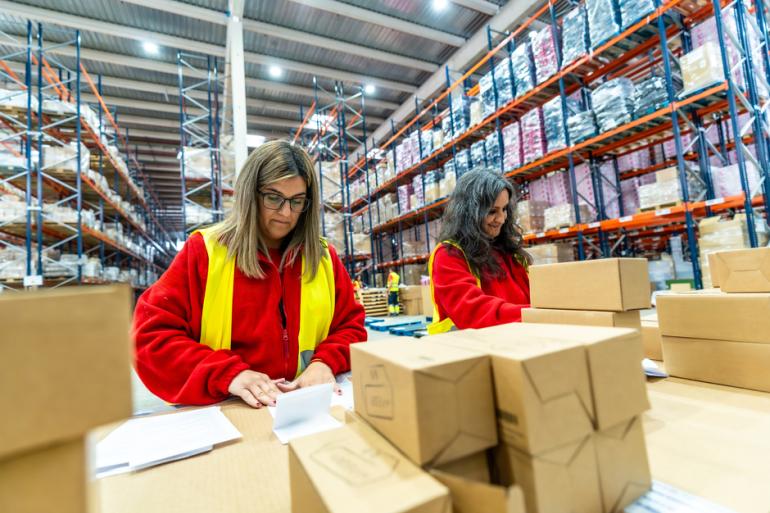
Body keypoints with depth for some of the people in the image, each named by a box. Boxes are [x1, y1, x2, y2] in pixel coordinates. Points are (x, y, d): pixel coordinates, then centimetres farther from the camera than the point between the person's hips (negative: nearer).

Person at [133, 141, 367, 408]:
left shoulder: (323, 256, 5)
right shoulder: (204, 250, -1)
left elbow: (350, 326, 8)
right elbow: (151, 335, -4)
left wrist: (325, 362, -12)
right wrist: (227, 373, -17)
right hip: (224, 411, -1)